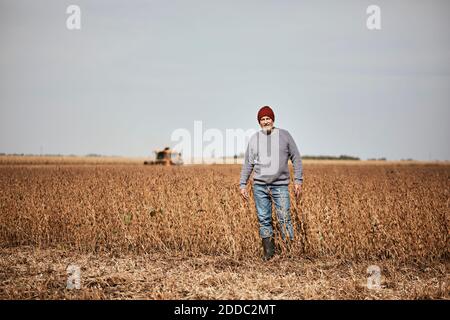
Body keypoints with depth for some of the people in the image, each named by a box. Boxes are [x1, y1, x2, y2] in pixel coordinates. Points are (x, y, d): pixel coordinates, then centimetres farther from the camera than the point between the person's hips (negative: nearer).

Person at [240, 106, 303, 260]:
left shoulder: (284, 135, 3)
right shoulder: (254, 139, 8)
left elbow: (296, 158, 5)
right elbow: (248, 164, 12)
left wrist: (298, 180, -2)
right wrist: (242, 184, 6)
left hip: (280, 185, -2)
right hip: (259, 185, 2)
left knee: (284, 219, -9)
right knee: (264, 220, 5)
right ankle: (268, 251, 14)